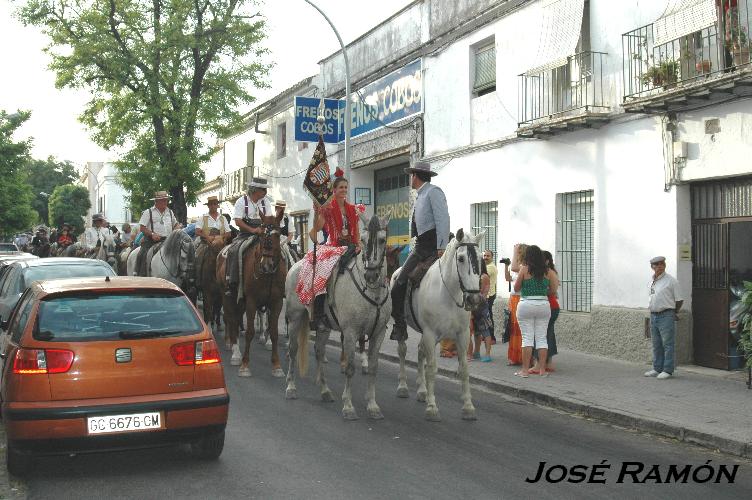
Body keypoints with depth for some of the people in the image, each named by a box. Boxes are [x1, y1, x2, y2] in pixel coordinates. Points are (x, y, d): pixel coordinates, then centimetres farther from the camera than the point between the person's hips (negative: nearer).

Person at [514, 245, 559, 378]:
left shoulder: (524, 269, -6)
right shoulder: (548, 271, 2)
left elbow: (516, 288, 0)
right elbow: (553, 290, 4)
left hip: (526, 305, -3)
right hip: (544, 305, 3)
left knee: (527, 338, -1)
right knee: (541, 338, 8)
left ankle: (525, 370, -2)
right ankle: (542, 369, 8)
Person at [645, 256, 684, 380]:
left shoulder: (671, 280, -7)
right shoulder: (652, 281, 13)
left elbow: (679, 299, -3)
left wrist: (674, 312, 6)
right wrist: (653, 311, 15)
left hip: (666, 316, -7)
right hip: (653, 315, 7)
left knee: (668, 344, -4)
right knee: (656, 345, 13)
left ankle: (668, 370, -1)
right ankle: (657, 368, 21)